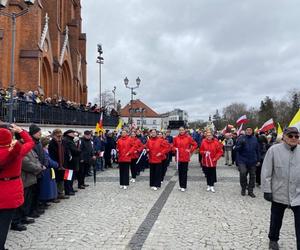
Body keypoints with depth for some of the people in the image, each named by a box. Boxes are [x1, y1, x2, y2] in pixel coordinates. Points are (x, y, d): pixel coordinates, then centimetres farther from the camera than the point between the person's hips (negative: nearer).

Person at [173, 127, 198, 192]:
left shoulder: (188, 137, -4)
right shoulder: (176, 138, 3)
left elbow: (195, 144, 4)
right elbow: (173, 146, 16)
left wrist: (190, 150, -3)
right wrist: (175, 149, -3)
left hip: (185, 157, -2)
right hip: (178, 157, 3)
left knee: (184, 172, 0)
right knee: (180, 171, 9)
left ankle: (183, 186, 7)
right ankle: (180, 185, 21)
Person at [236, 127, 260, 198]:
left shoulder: (255, 139, 6)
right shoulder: (241, 138, -2)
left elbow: (257, 150, 12)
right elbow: (237, 149, -4)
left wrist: (258, 160, 11)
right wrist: (241, 144, -22)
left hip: (252, 161, 3)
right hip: (242, 160, -3)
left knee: (252, 176, 8)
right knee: (243, 173, -18)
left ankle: (250, 191, 22)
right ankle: (243, 188, 5)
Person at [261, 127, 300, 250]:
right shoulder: (274, 150, -9)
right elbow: (266, 172, -7)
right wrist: (267, 190, -8)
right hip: (279, 194, -1)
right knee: (276, 220, 18)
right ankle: (273, 239, 41)